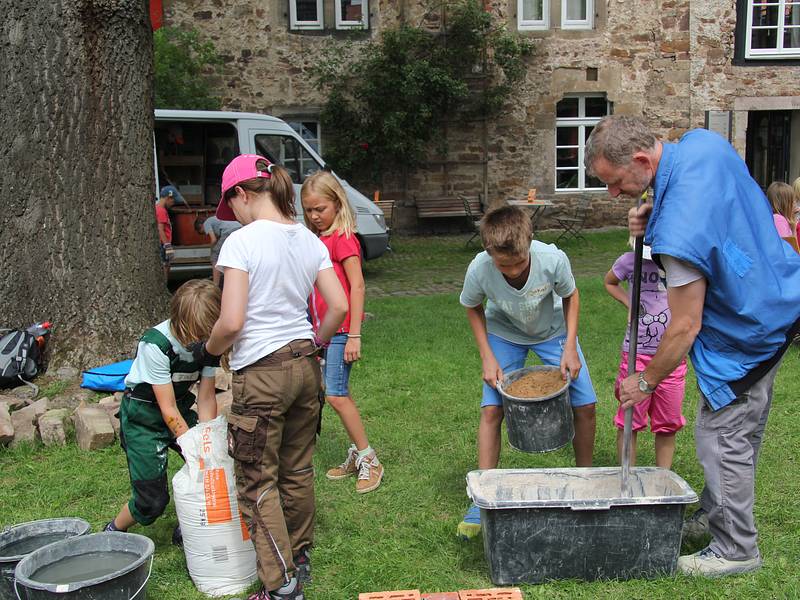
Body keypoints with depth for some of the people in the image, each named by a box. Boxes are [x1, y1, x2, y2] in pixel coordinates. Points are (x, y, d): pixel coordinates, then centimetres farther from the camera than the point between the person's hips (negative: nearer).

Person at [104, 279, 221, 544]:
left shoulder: (207, 341, -14)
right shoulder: (156, 344, -30)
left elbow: (206, 398, -9)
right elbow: (168, 410, -27)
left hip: (180, 408, 6)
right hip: (143, 415, -6)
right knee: (153, 499, -8)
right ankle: (114, 531, 24)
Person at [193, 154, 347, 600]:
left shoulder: (242, 241, -14)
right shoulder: (310, 240, 5)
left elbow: (231, 322, -18)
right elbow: (339, 307, 3)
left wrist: (208, 350, 1)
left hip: (261, 373, -7)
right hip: (305, 365, 7)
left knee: (257, 481, 6)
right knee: (298, 470, 20)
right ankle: (300, 559, 36)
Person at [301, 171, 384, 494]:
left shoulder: (343, 238, -11)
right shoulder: (316, 240, 12)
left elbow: (357, 286, -16)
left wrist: (354, 335, -20)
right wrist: (315, 331, 15)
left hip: (341, 329, -8)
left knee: (335, 395, -11)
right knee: (341, 394, 12)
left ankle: (369, 460, -1)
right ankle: (356, 456, 22)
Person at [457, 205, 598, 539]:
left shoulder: (553, 259, -35)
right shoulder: (479, 270, -33)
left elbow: (570, 296, -11)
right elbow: (473, 309, -9)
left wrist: (570, 346, -19)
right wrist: (487, 357, -16)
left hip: (553, 331, 1)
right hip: (504, 334, 0)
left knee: (585, 407, -5)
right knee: (491, 409, -12)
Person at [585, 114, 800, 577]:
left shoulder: (678, 229, -33)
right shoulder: (703, 141, -8)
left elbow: (685, 328, -24)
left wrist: (646, 382, -8)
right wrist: (655, 223, -5)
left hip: (745, 332, -10)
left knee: (723, 436, 4)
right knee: (742, 430, 20)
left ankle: (737, 549, 20)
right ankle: (715, 515, 36)